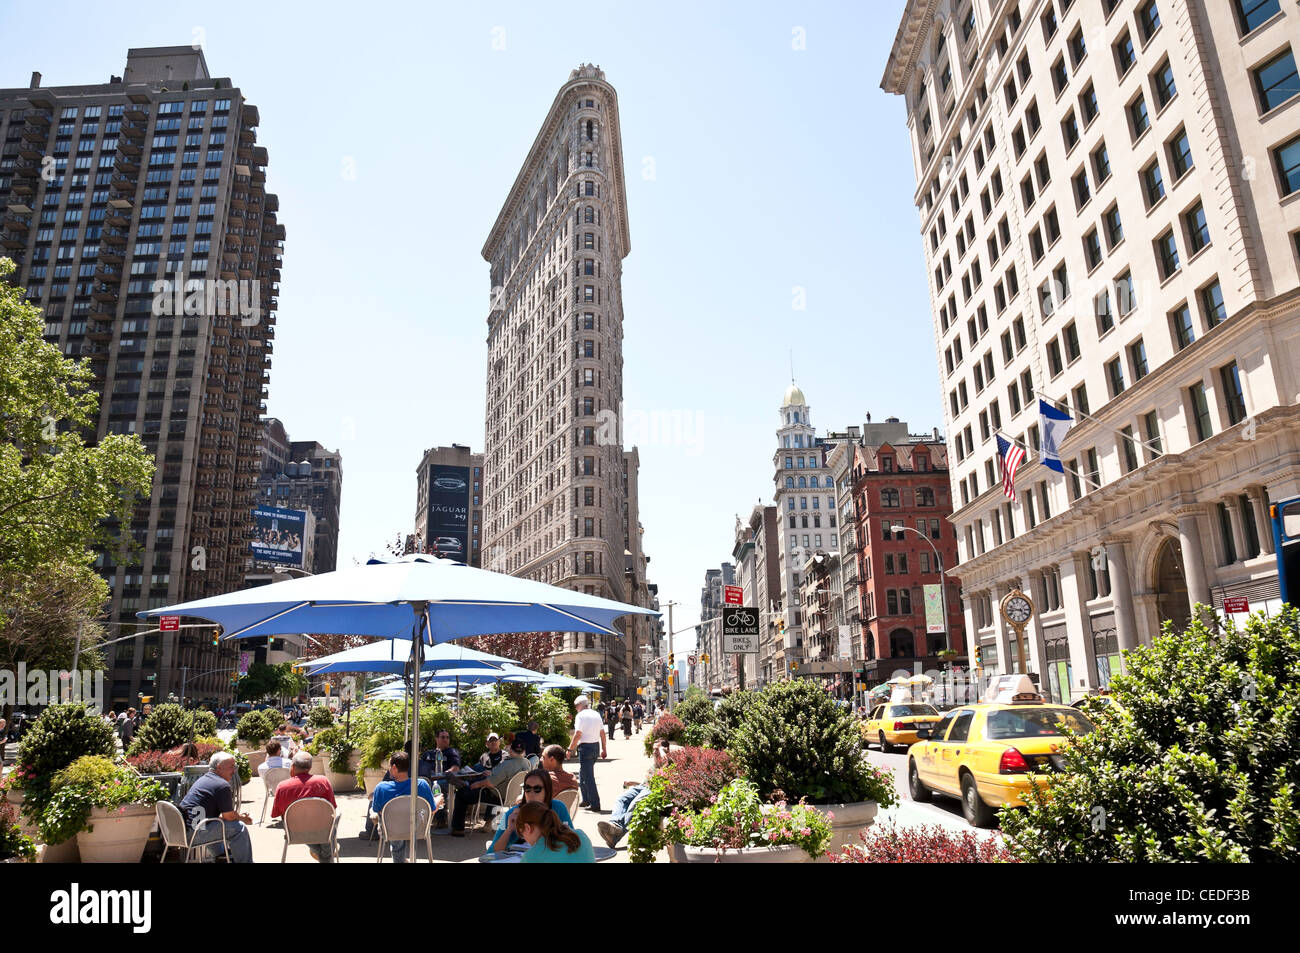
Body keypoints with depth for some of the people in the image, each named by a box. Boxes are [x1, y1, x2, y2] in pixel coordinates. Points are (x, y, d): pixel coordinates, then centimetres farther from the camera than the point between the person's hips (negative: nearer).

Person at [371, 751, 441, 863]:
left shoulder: (381, 788, -28)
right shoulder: (422, 785, -26)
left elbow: (377, 811, -8)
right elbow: (432, 810, -10)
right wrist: (438, 801, 13)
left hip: (393, 832, 0)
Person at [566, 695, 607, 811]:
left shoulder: (580, 715, -10)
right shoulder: (596, 714, 11)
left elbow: (578, 735, -16)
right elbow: (602, 733, 12)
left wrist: (570, 749, -8)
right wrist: (604, 749, 18)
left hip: (585, 746, -8)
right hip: (596, 746, 8)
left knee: (588, 777, -1)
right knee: (582, 775, 21)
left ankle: (595, 804, 0)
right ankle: (586, 800, 27)